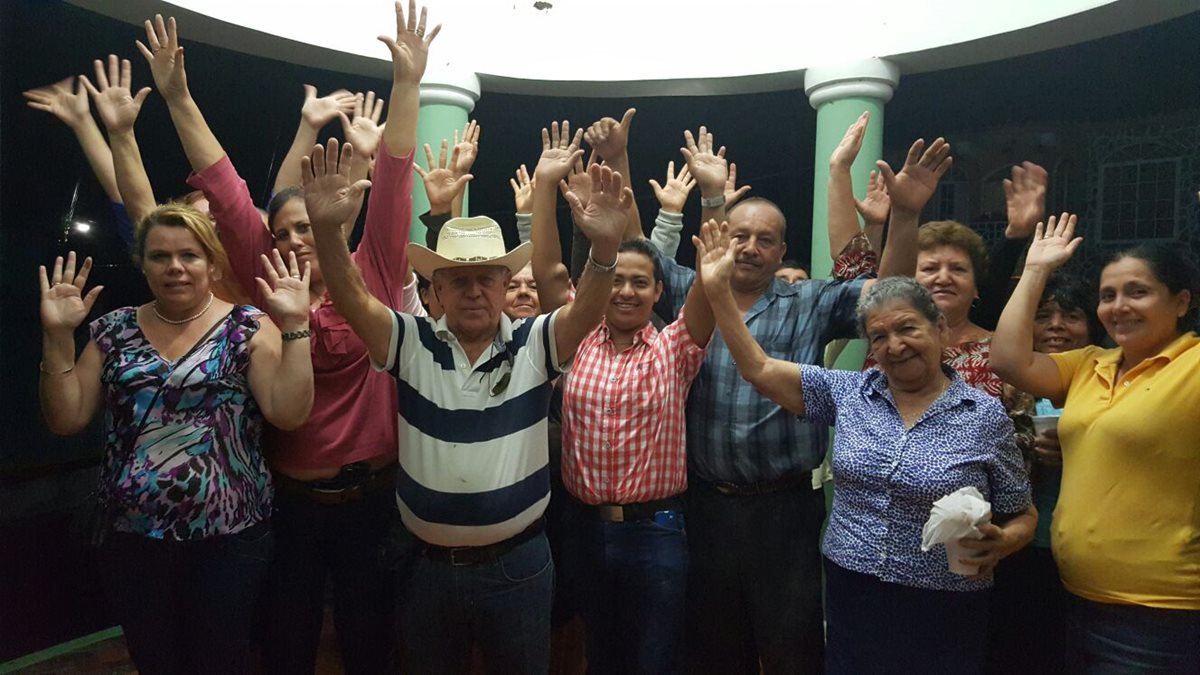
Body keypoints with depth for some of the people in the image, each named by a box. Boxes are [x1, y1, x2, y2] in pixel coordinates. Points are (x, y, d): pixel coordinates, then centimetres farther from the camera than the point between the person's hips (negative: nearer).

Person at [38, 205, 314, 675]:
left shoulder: (247, 328, -5)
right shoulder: (115, 330, 6)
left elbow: (289, 413, -16)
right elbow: (66, 420, 3)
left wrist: (293, 325, -22)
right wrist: (57, 335, -6)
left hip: (227, 532, -3)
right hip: (131, 533, 3)